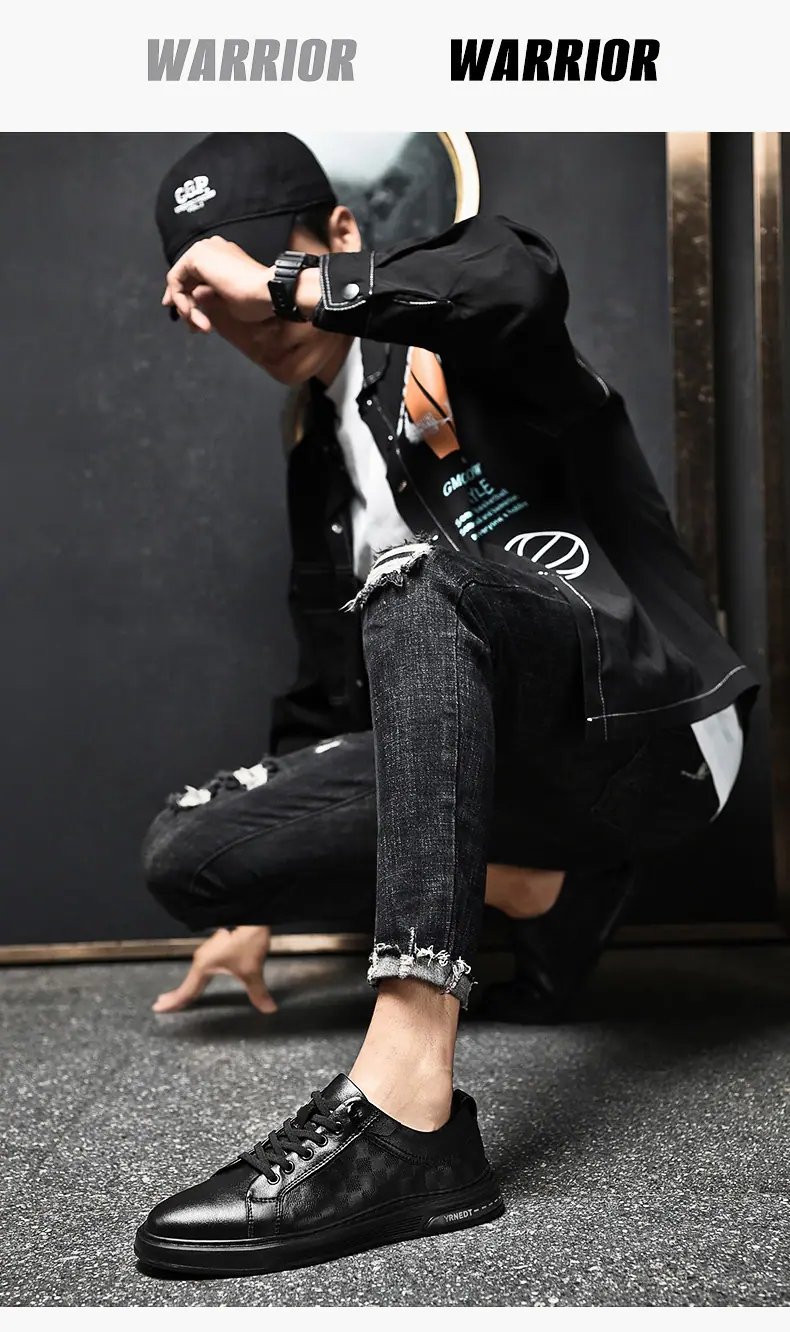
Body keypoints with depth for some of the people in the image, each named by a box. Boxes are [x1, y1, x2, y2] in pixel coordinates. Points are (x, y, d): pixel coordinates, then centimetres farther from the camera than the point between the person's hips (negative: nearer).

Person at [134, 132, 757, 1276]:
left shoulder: (455, 345, -1)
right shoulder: (317, 468, 19)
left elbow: (519, 278, -28)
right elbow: (326, 689, 23)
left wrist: (279, 284, -18)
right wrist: (266, 901, 22)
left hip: (654, 725, -7)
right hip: (519, 782, 7)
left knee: (420, 585, -37)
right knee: (190, 850, -9)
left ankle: (403, 1104, -48)